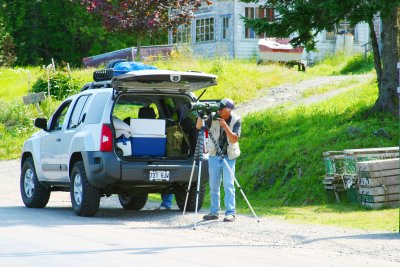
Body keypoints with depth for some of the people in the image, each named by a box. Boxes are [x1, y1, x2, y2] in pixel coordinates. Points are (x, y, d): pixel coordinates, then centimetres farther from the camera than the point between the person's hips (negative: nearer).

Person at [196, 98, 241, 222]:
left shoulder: (236, 120, -11)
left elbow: (234, 139, -20)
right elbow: (198, 127, -6)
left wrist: (225, 125, -30)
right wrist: (201, 116, -24)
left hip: (229, 157, -3)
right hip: (214, 156, 3)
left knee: (228, 184, -8)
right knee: (213, 185, 7)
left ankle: (231, 213, -6)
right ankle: (214, 212, 15)